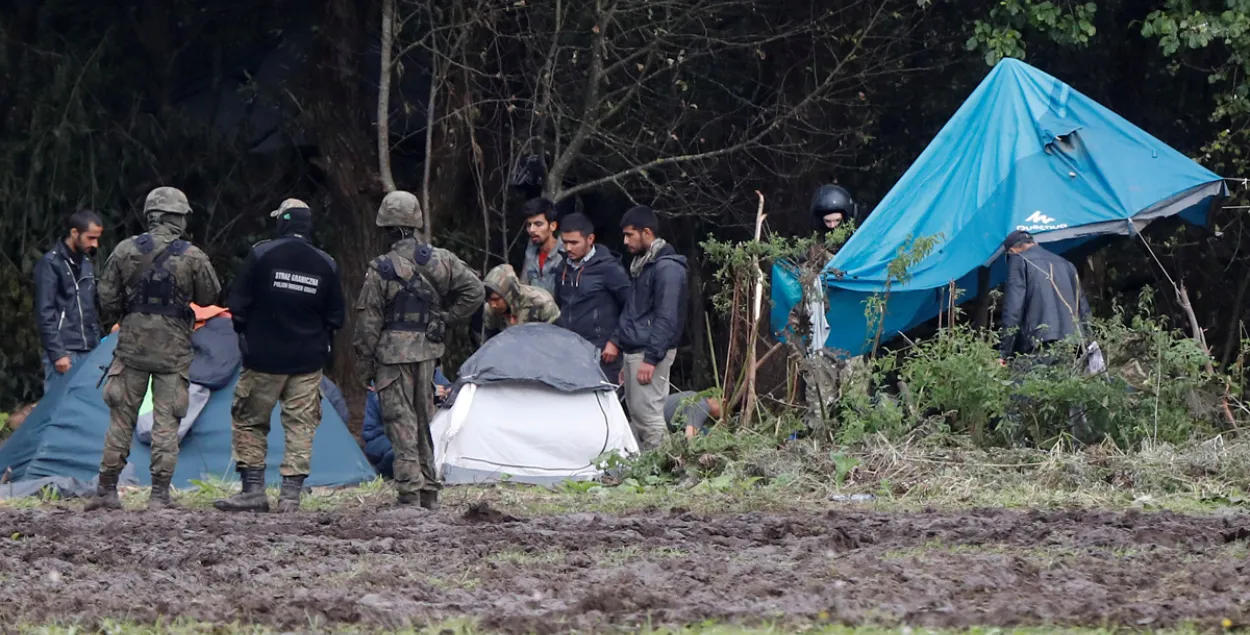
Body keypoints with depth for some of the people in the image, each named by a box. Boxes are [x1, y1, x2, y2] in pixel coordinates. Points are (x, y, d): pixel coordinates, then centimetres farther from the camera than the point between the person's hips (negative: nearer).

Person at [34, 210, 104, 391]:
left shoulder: (87, 265, 16)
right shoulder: (50, 264, -8)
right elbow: (45, 313, -12)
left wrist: (96, 348, 18)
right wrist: (57, 353, -17)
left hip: (87, 353, 8)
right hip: (64, 351, -8)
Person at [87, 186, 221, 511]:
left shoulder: (125, 251, -3)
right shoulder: (192, 257, -8)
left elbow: (106, 299, 2)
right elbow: (210, 297, 3)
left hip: (132, 347, 2)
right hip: (174, 351, -2)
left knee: (121, 419, 9)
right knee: (166, 423, 2)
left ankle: (106, 490, 10)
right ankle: (160, 494, -1)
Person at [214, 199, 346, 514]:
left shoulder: (262, 254, -9)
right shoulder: (326, 265, 1)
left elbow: (238, 303, -6)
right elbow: (336, 317, 7)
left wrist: (245, 335, 11)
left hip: (264, 358, -2)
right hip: (308, 362, 2)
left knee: (249, 422, 9)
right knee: (300, 427, 5)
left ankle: (253, 490, 3)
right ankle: (291, 496, 0)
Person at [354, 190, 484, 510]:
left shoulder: (381, 270, -11)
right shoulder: (439, 260, 0)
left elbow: (368, 323, -7)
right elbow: (474, 290, 3)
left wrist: (365, 366, 2)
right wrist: (446, 319, 11)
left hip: (393, 354, -5)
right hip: (427, 351, 5)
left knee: (401, 424, -2)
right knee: (423, 421, 16)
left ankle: (410, 492, -8)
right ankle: (429, 492, 20)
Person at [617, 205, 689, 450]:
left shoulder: (667, 267, -13)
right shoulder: (643, 265, 18)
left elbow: (667, 318, -19)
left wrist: (651, 358, -22)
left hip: (651, 352, -10)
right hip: (634, 351, 10)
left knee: (648, 414, -13)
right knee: (636, 414, 10)